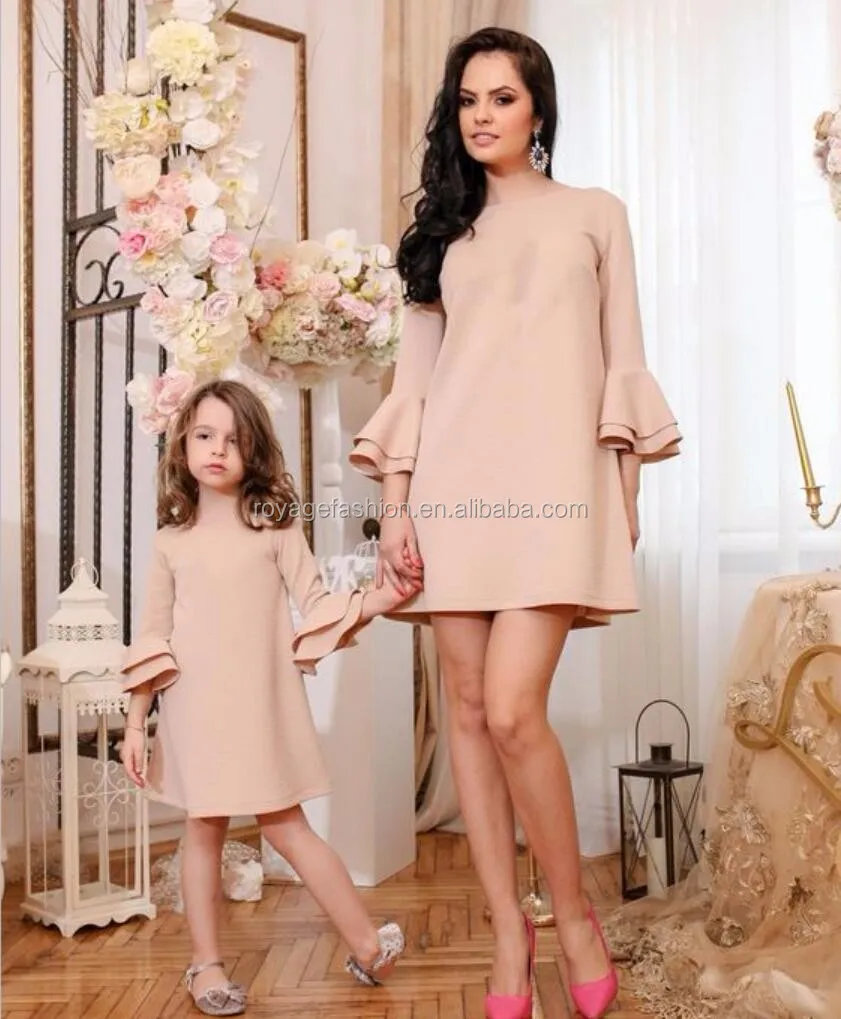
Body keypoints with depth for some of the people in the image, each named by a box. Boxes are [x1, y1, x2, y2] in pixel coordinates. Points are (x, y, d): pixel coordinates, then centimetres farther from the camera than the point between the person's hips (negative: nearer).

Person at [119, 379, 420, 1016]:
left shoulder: (277, 528, 2)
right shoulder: (171, 541, 5)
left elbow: (317, 606, -2)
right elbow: (152, 638, 6)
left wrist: (386, 596, -18)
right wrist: (135, 723, 4)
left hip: (261, 706, -1)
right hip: (196, 709, 2)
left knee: (284, 826, 1)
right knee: (205, 829, 8)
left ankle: (368, 946, 14)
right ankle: (206, 963, 22)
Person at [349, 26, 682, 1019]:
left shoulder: (595, 213, 14)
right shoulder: (443, 229, 17)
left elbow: (623, 360, 10)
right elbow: (412, 372, 10)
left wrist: (628, 491, 2)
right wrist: (394, 506, 1)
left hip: (554, 483, -3)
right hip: (454, 485, 3)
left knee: (512, 708, -15)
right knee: (467, 709, 1)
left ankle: (575, 915, 7)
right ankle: (509, 932, 13)